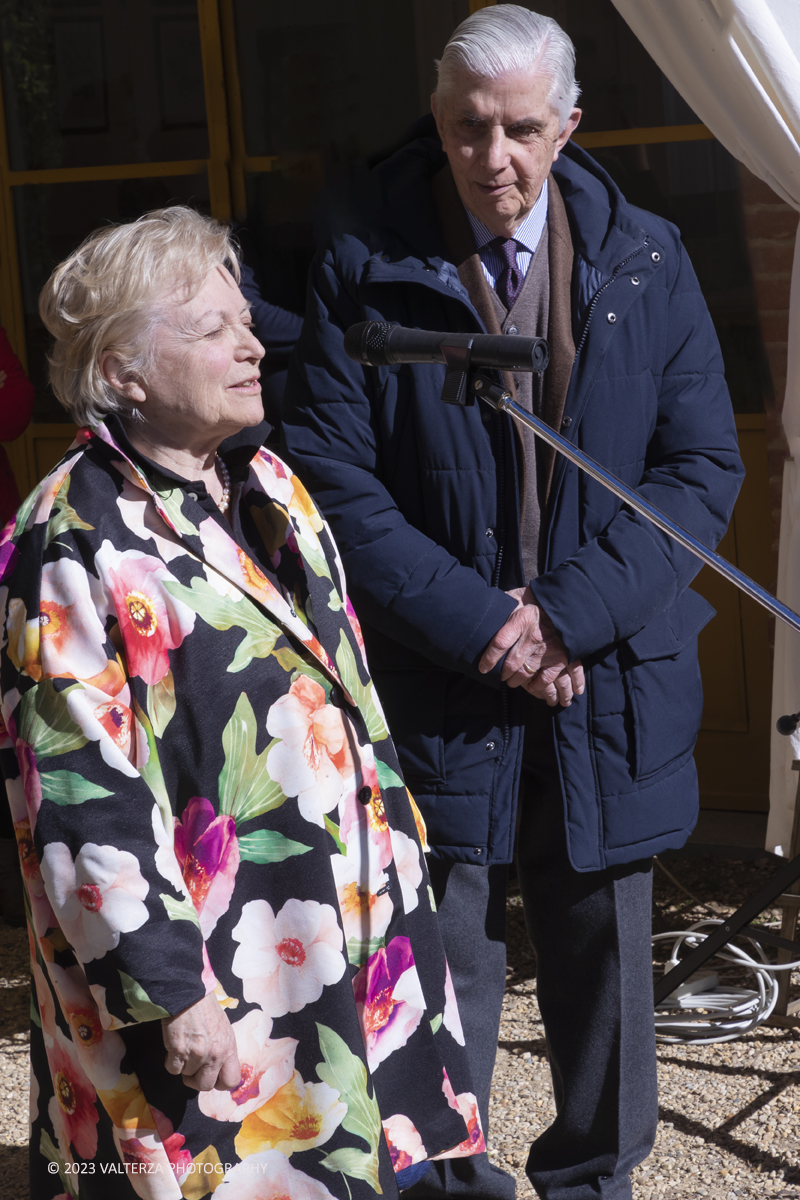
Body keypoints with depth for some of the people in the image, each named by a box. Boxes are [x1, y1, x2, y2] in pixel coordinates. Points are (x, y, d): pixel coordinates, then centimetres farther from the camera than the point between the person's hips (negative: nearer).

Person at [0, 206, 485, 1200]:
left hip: (340, 932, 7)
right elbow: (83, 798, -19)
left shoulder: (269, 486, 7)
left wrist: (389, 873, 16)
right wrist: (168, 991, -19)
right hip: (209, 984, -7)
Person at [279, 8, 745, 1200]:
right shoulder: (367, 270, -4)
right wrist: (479, 625, -14)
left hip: (611, 686, 2)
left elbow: (703, 465, 0)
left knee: (603, 954, 14)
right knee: (447, 961, 6)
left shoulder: (647, 263, 2)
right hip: (438, 687, -2)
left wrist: (572, 612, -12)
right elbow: (332, 478, -7)